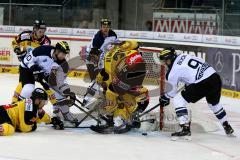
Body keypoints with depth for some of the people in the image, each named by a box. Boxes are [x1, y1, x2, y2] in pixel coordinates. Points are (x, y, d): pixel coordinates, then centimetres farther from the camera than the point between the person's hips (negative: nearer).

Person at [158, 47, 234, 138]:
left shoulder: (172, 73, -2)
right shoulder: (182, 56, 15)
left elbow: (175, 91, 11)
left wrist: (165, 98, 31)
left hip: (202, 84, -8)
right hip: (215, 77, 8)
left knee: (178, 100, 4)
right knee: (214, 103, 36)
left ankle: (185, 128, -1)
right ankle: (227, 127, 46)